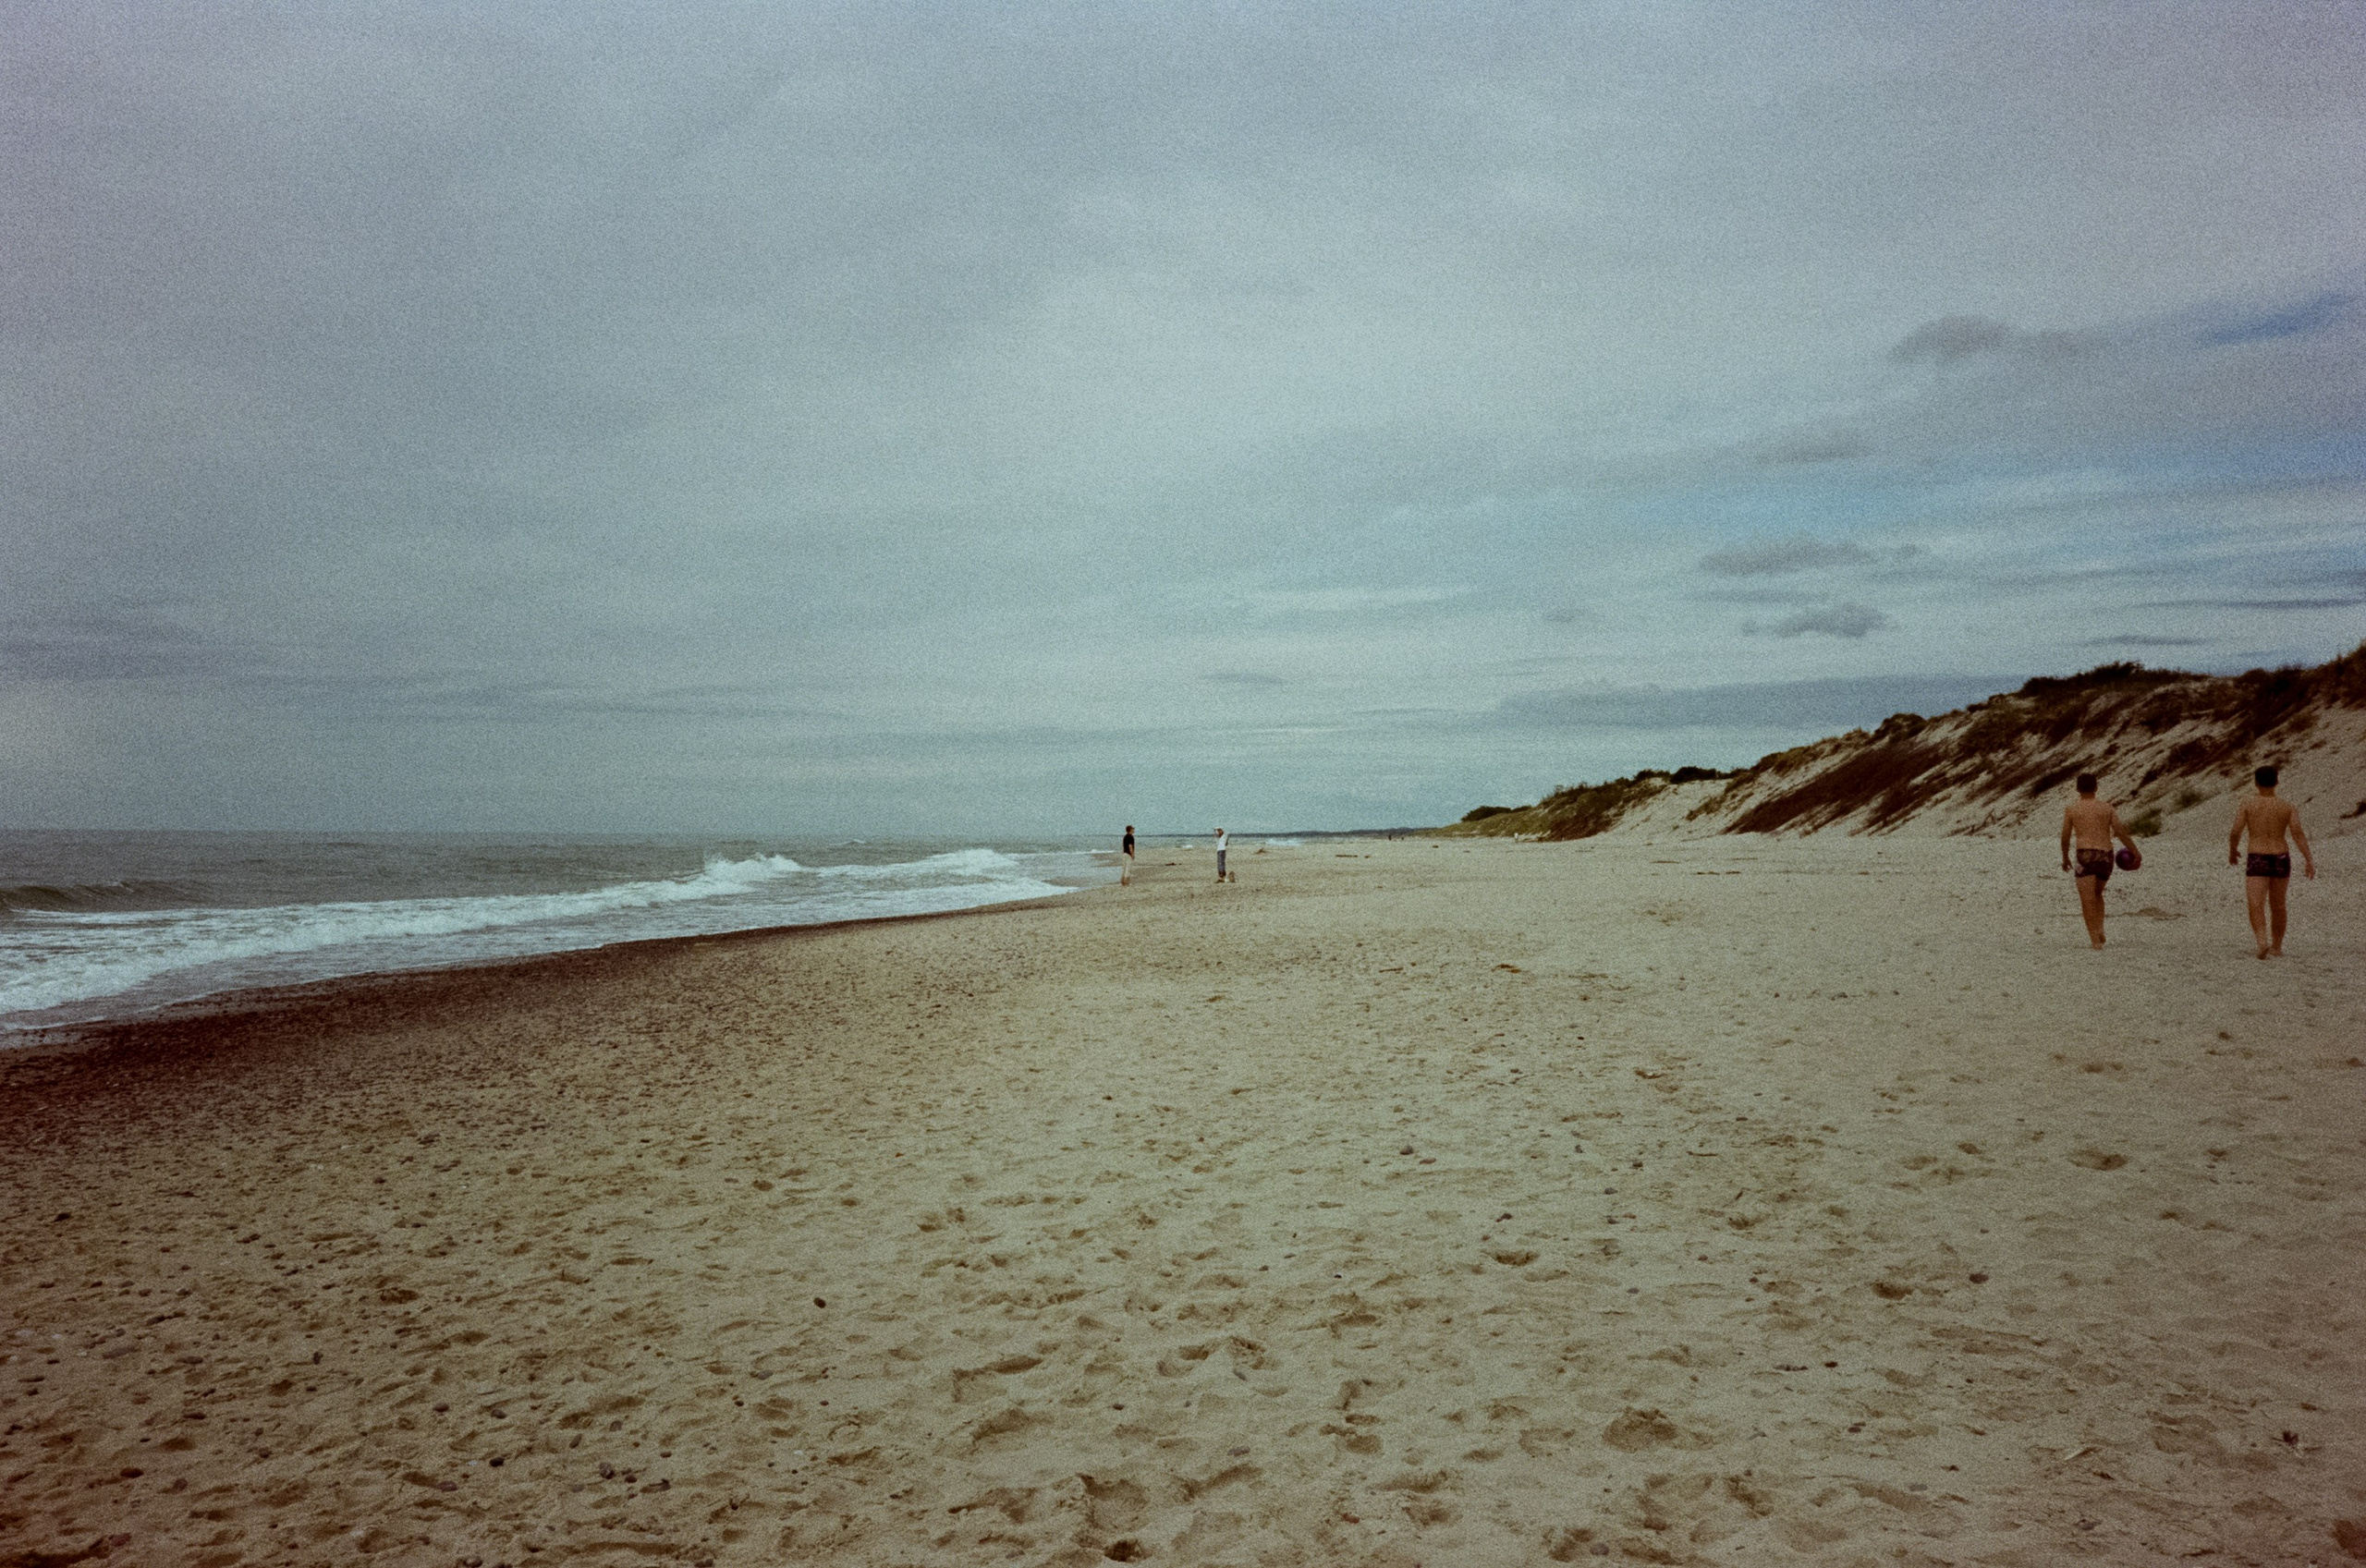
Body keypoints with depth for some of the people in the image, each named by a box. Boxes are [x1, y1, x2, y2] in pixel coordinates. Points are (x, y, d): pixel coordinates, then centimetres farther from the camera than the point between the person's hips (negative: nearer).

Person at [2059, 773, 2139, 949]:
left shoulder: (2071, 809, 4)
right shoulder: (2107, 807, 9)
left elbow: (2065, 837, 5)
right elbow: (2120, 832, 0)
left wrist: (2065, 858, 19)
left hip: (2086, 856, -3)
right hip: (2106, 857, 3)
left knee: (2088, 899, -5)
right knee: (2097, 894, 23)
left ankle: (2095, 938, -16)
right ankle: (2099, 928, 7)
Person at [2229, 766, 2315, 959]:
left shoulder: (2247, 805, -3)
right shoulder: (2288, 807, 3)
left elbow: (2235, 833, -9)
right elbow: (2298, 834, -10)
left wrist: (2232, 852, 10)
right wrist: (2309, 860, -12)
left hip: (2258, 861, -3)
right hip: (2281, 860, 3)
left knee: (2256, 907, -12)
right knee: (2277, 905, 21)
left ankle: (2263, 943, -36)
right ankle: (2276, 948, 30)